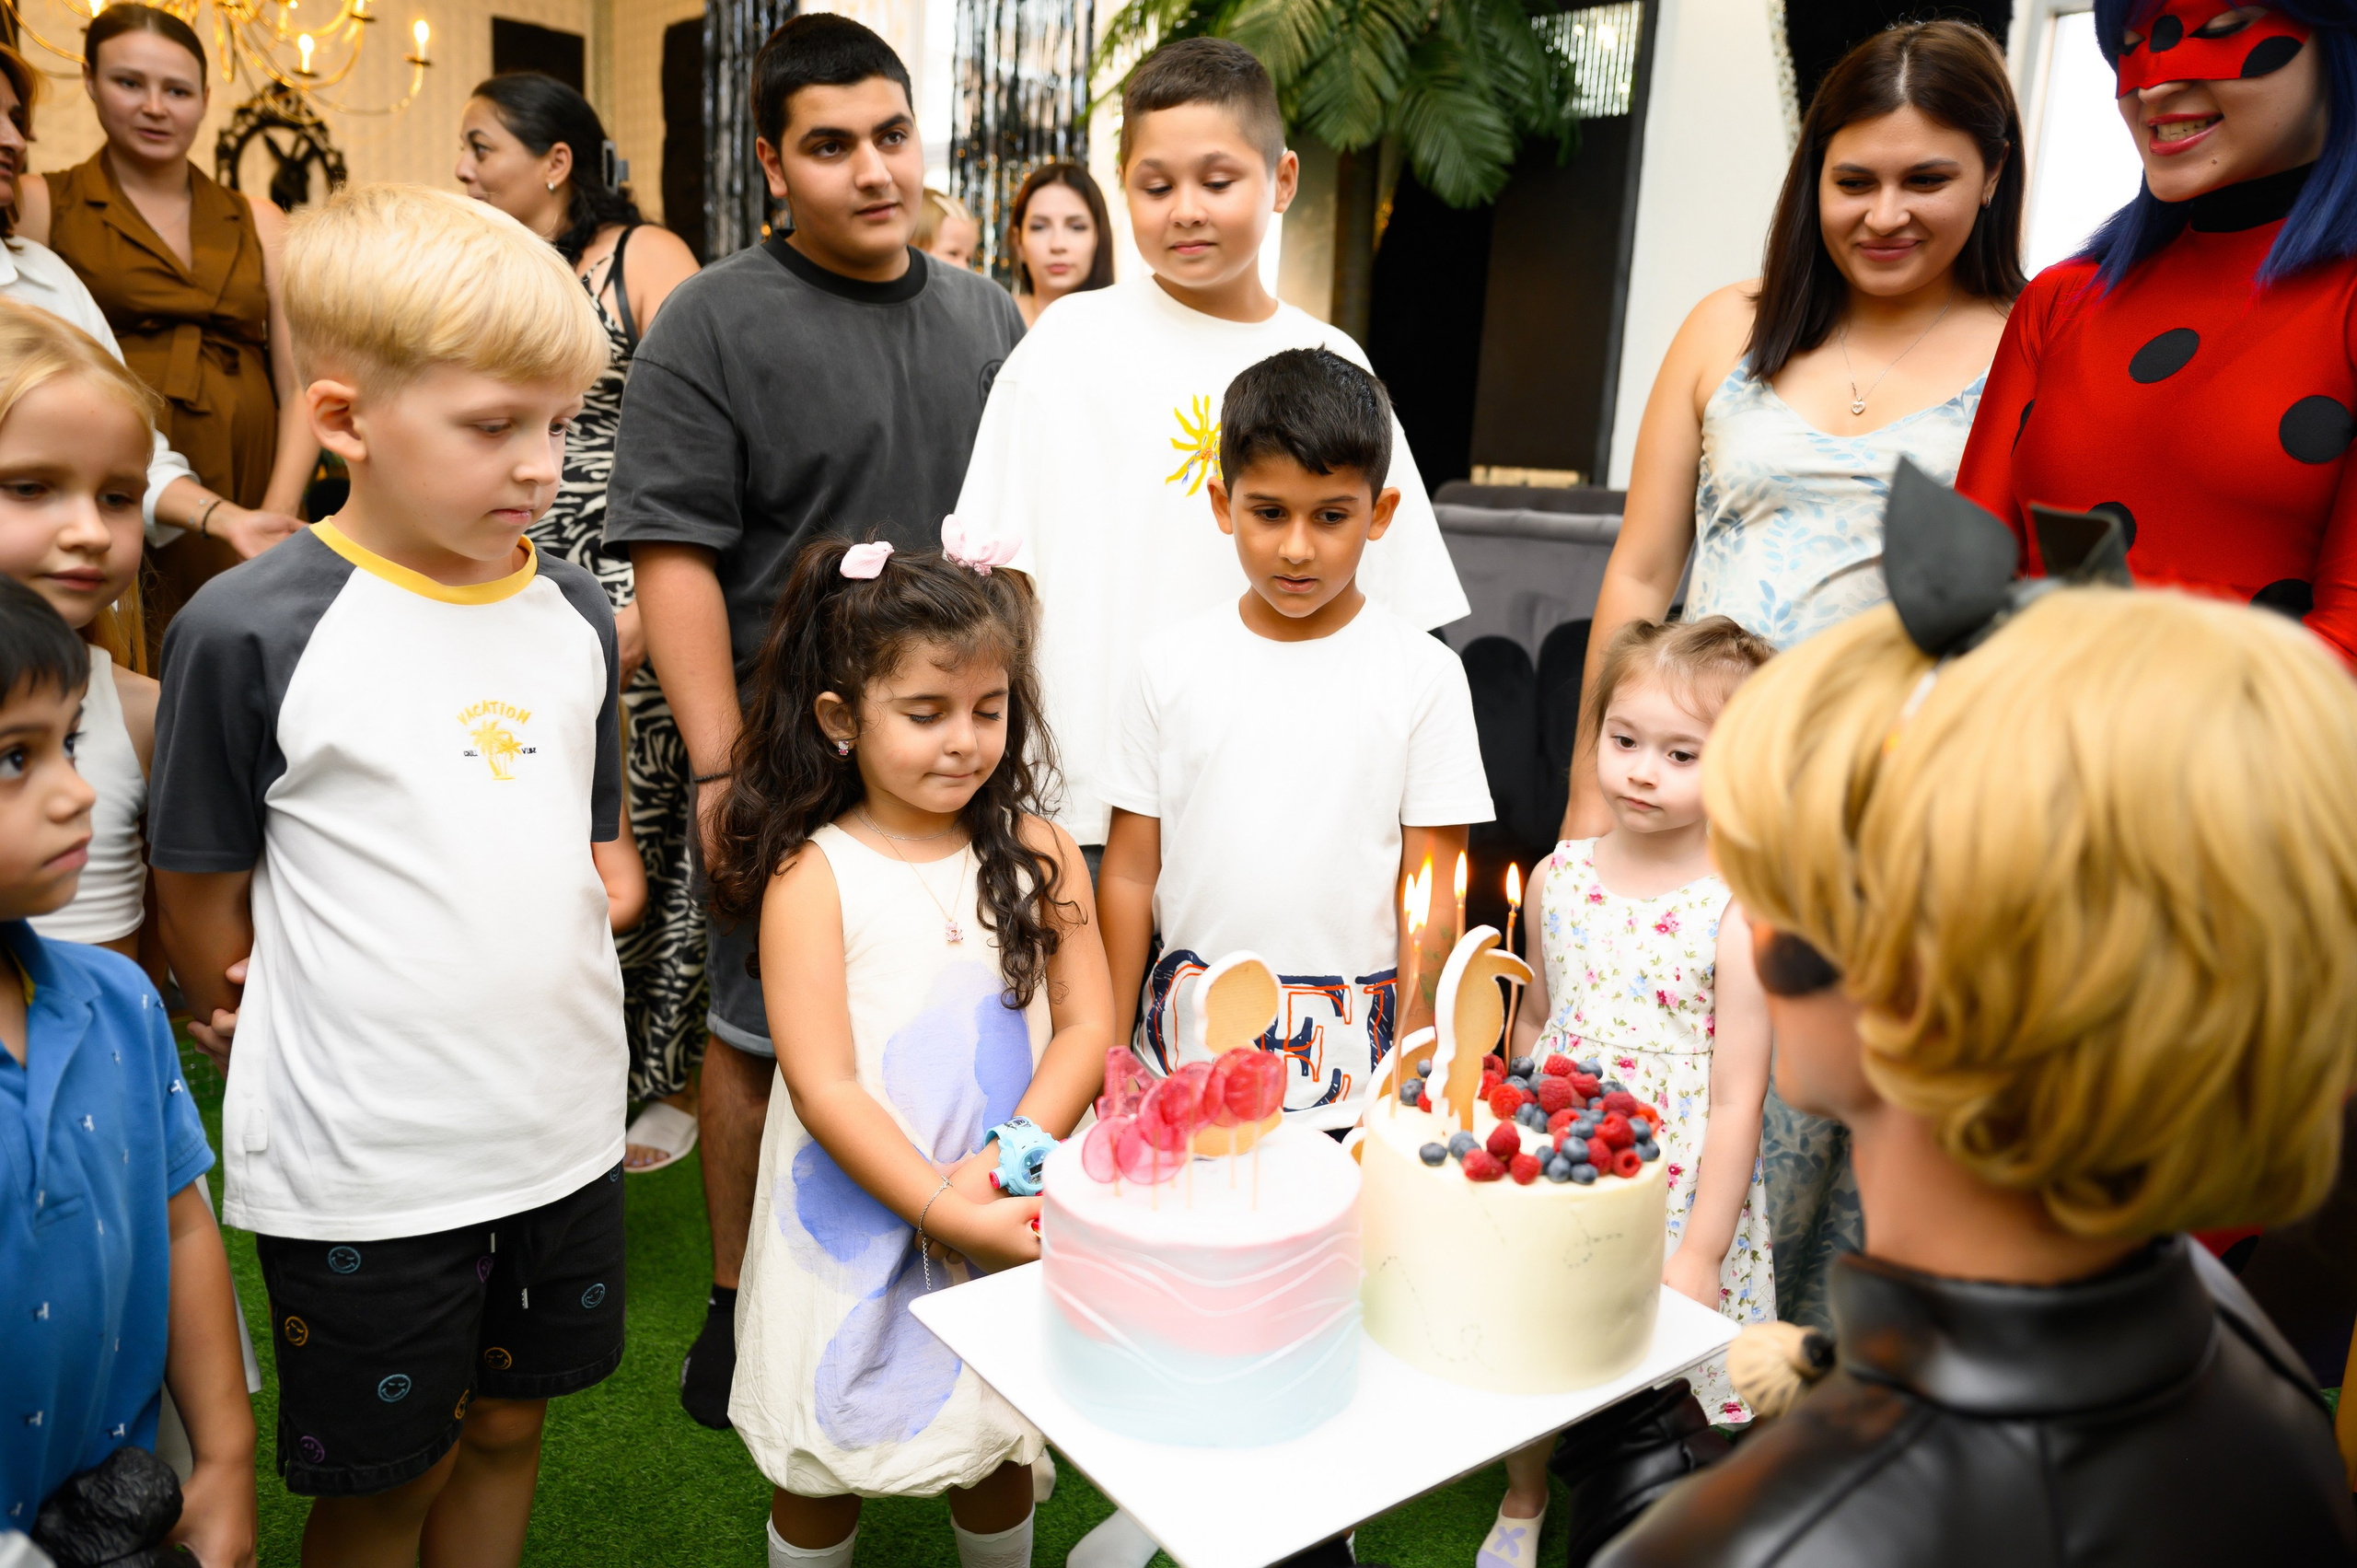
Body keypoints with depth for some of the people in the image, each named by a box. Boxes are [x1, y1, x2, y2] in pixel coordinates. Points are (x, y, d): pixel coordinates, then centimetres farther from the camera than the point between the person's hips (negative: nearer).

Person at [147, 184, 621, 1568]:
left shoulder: (575, 614, 2)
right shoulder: (252, 631, -14)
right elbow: (200, 888, -5)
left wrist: (572, 944, 4)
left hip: (565, 1127, 5)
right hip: (363, 1160, -4)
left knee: (509, 1427, 21)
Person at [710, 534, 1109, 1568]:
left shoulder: (1039, 857, -2)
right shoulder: (812, 877, -12)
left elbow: (1087, 1027, -4)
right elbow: (824, 1086, -15)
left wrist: (1009, 1155, -18)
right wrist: (948, 1211, -19)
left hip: (1009, 1218, 3)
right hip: (850, 1228, -2)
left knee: (995, 1452, 20)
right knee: (819, 1471, 16)